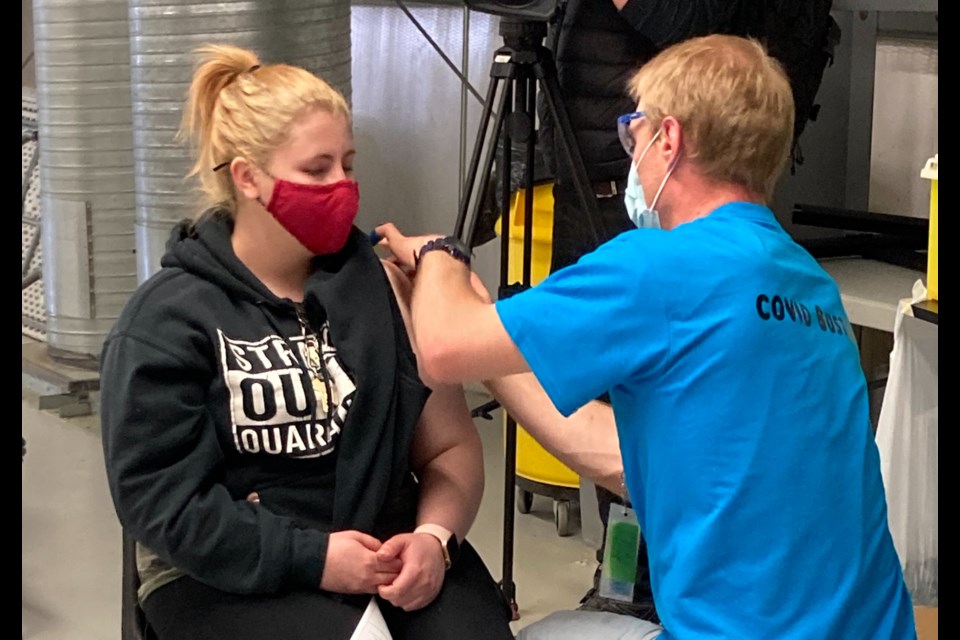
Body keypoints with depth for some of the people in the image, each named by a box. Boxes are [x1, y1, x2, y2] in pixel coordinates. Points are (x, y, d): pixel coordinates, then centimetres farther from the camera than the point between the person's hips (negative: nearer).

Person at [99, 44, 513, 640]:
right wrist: (311, 557, -18)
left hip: (393, 549, 4)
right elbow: (160, 498, -10)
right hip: (229, 575, -3)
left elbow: (451, 445, 7)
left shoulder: (384, 283, 7)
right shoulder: (167, 320, -4)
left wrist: (433, 537, -12)